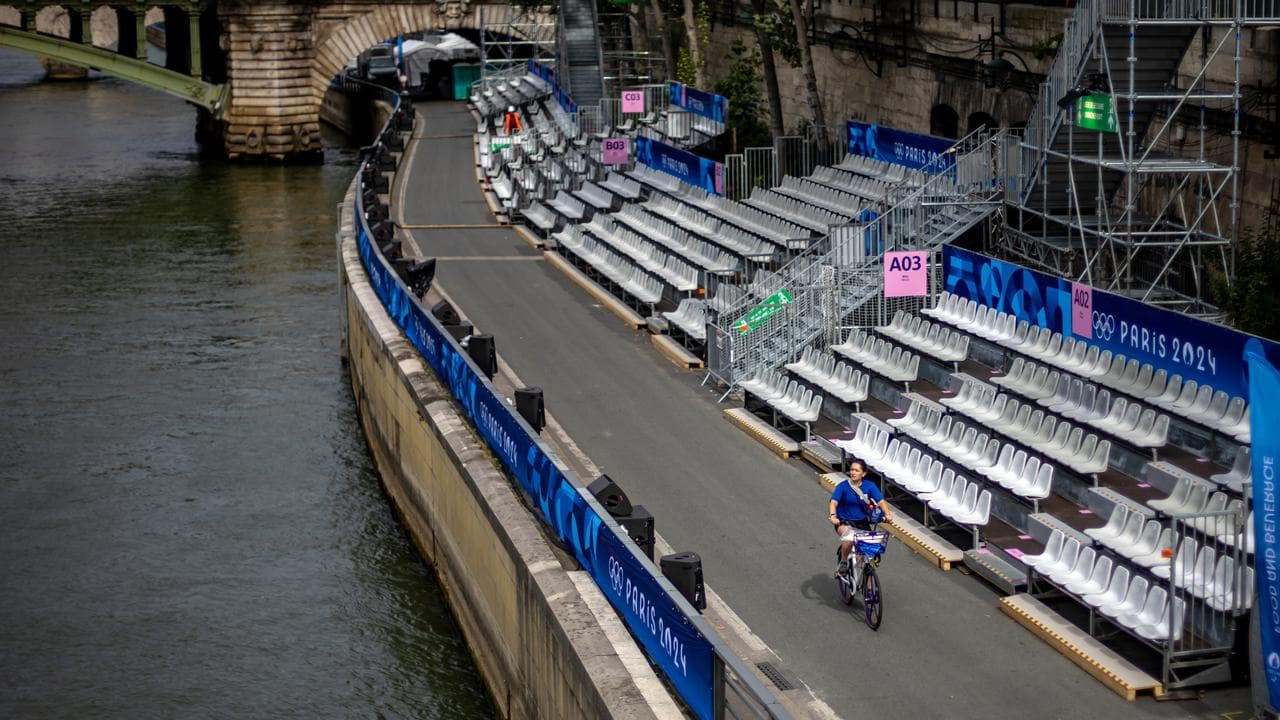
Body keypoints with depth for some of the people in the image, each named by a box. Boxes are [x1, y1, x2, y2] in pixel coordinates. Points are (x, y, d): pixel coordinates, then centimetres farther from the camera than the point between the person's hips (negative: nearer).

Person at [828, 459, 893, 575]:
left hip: (862, 522, 3)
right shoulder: (843, 486, -8)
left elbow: (881, 501, -12)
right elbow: (834, 502, -20)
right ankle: (843, 563, -8)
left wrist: (887, 514, -31)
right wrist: (833, 516, -40)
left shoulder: (869, 486, -2)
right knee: (849, 539, -34)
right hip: (844, 523, -3)